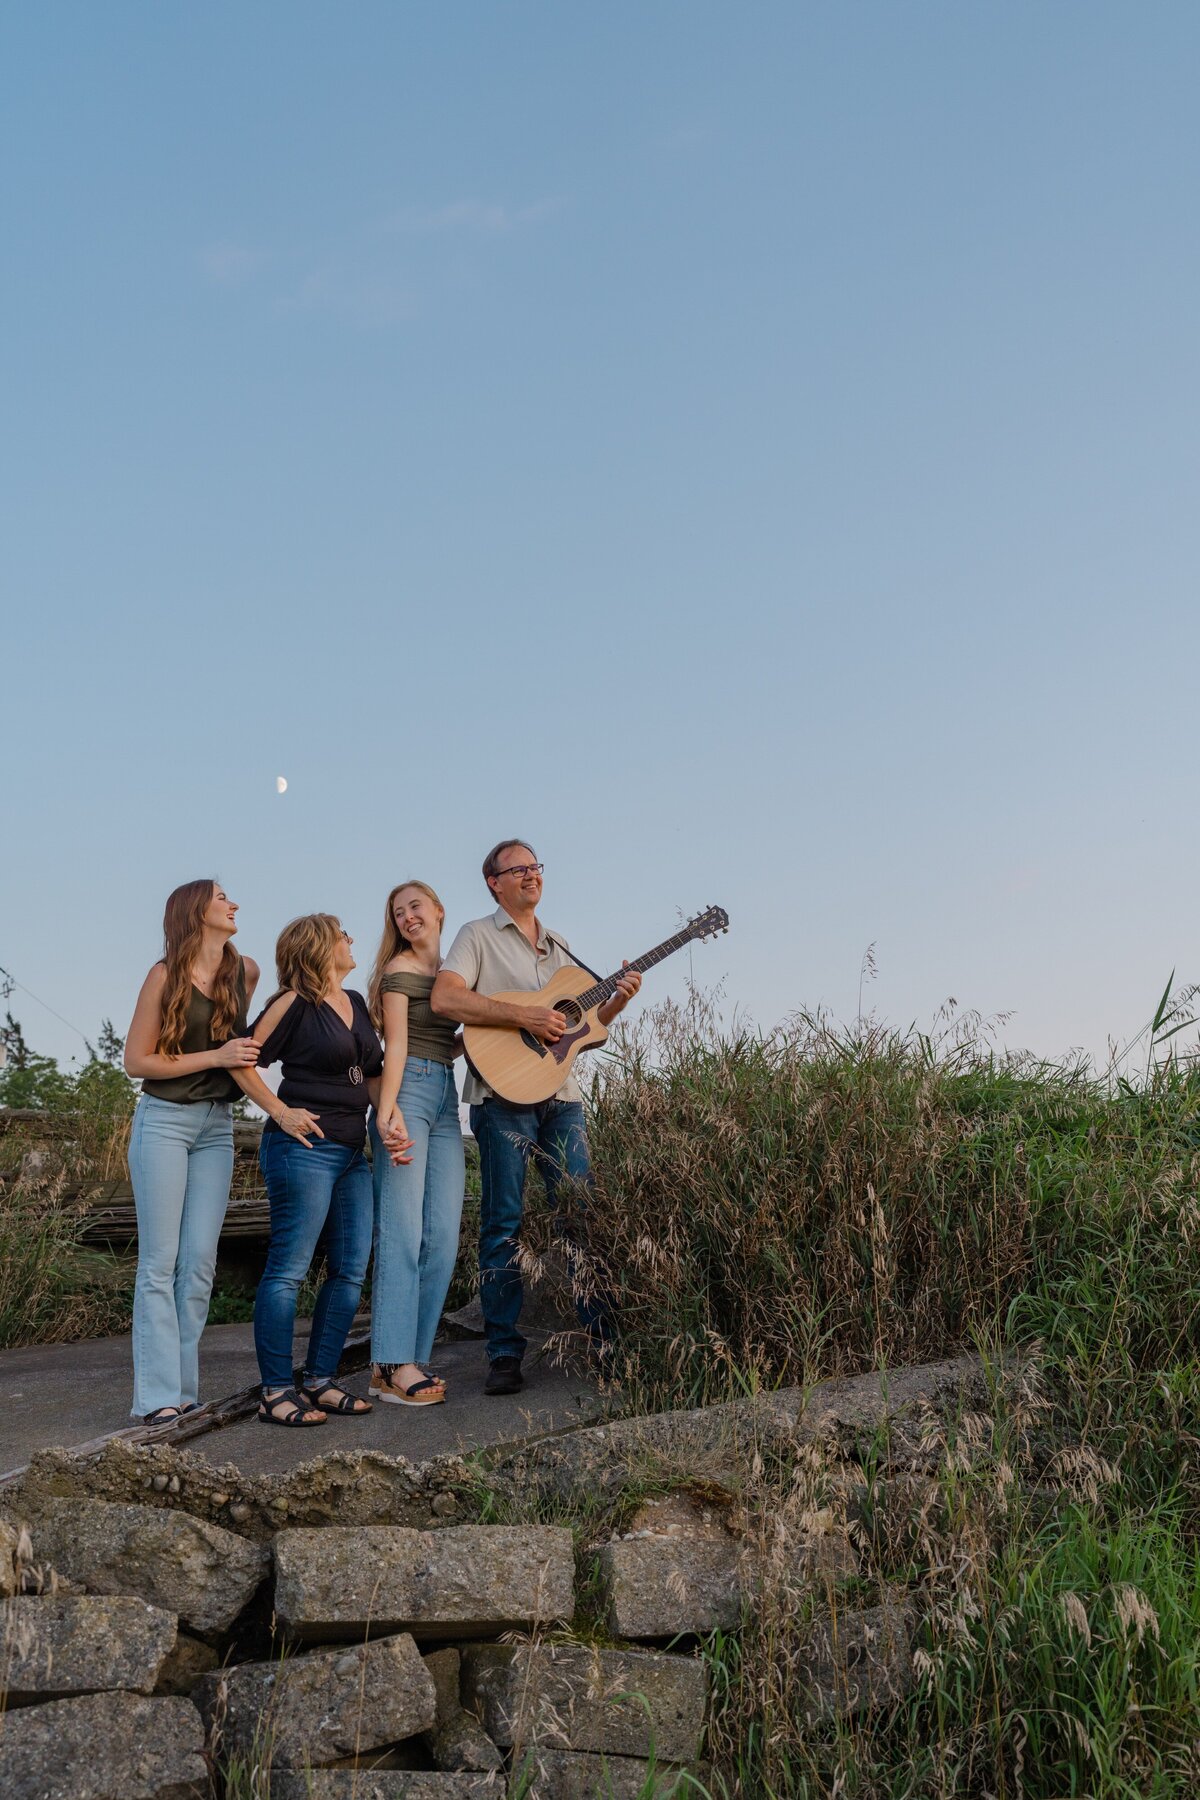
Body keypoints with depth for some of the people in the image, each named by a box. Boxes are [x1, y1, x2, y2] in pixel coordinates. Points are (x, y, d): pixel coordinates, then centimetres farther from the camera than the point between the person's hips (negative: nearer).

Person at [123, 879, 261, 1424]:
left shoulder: (245, 971, 8)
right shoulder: (166, 975, -6)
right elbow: (136, 1061, -6)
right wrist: (215, 1057, -13)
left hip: (217, 1125, 4)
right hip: (164, 1119, -4)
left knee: (200, 1263, 0)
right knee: (160, 1263, -6)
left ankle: (185, 1390, 6)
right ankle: (158, 1396, -6)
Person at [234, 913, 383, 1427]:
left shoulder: (356, 1003, 17)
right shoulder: (295, 1003, -6)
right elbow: (243, 1061, -8)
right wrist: (281, 1113, -13)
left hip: (352, 1151, 9)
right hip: (306, 1147, -9)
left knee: (351, 1270, 8)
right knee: (288, 1269, -6)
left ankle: (319, 1382, 18)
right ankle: (276, 1393, -1)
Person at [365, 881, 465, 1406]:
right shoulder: (399, 970, 0)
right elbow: (396, 1046, -9)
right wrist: (387, 1113, -18)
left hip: (446, 1098, 7)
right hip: (408, 1092, -7)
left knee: (443, 1236, 0)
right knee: (402, 1233, -11)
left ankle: (411, 1360, 5)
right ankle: (393, 1366, -11)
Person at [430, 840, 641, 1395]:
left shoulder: (558, 946, 21)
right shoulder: (478, 936, 2)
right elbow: (444, 998, -14)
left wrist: (618, 1001, 3)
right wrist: (524, 1016, -19)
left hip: (561, 1097, 6)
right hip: (504, 1094, -5)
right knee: (504, 1223, -3)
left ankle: (603, 1332, 14)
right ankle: (504, 1354, 3)